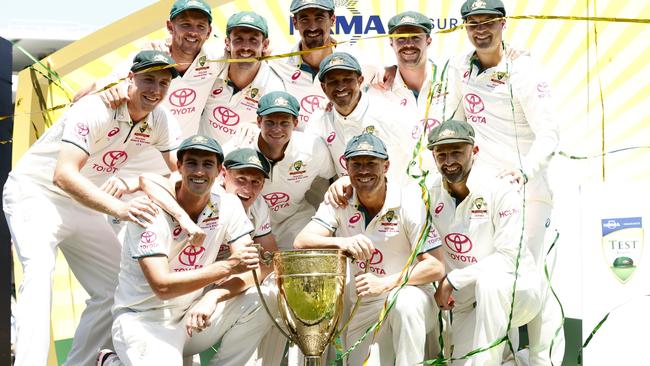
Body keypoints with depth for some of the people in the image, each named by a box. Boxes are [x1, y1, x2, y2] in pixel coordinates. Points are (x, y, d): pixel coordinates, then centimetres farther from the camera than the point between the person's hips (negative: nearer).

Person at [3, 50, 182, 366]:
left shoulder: (159, 120, -7)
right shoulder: (96, 110, -27)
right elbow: (64, 175, -39)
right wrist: (118, 208, -52)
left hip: (82, 206, 7)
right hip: (35, 193, -7)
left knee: (117, 288, 5)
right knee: (40, 272, -30)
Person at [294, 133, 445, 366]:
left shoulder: (410, 204, -15)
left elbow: (436, 267, -18)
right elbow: (301, 242, -19)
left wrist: (384, 284, -32)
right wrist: (341, 242, -39)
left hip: (409, 294, -3)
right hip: (362, 309, 3)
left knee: (406, 303, -36)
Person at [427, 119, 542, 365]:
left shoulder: (501, 192, -17)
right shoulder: (431, 194, -3)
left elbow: (508, 258, -21)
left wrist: (452, 280, -22)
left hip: (516, 290, -5)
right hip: (467, 303, 5)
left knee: (489, 279, -38)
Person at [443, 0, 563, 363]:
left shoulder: (524, 71, -10)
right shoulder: (461, 67, 7)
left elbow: (549, 133, -17)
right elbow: (452, 124, 15)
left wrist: (526, 171, -33)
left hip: (526, 188, -5)